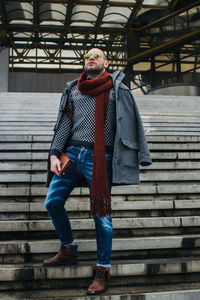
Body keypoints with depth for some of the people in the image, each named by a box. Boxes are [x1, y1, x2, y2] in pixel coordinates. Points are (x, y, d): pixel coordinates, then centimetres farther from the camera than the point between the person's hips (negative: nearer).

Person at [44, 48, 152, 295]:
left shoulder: (116, 90, 4)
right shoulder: (73, 90, 16)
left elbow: (132, 124, 3)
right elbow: (64, 124, 13)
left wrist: (138, 156, -4)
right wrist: (54, 154, 2)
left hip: (99, 158, -5)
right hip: (72, 153, 5)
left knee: (101, 214, -3)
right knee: (52, 203, 4)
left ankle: (103, 270, 12)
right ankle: (68, 250, 27)